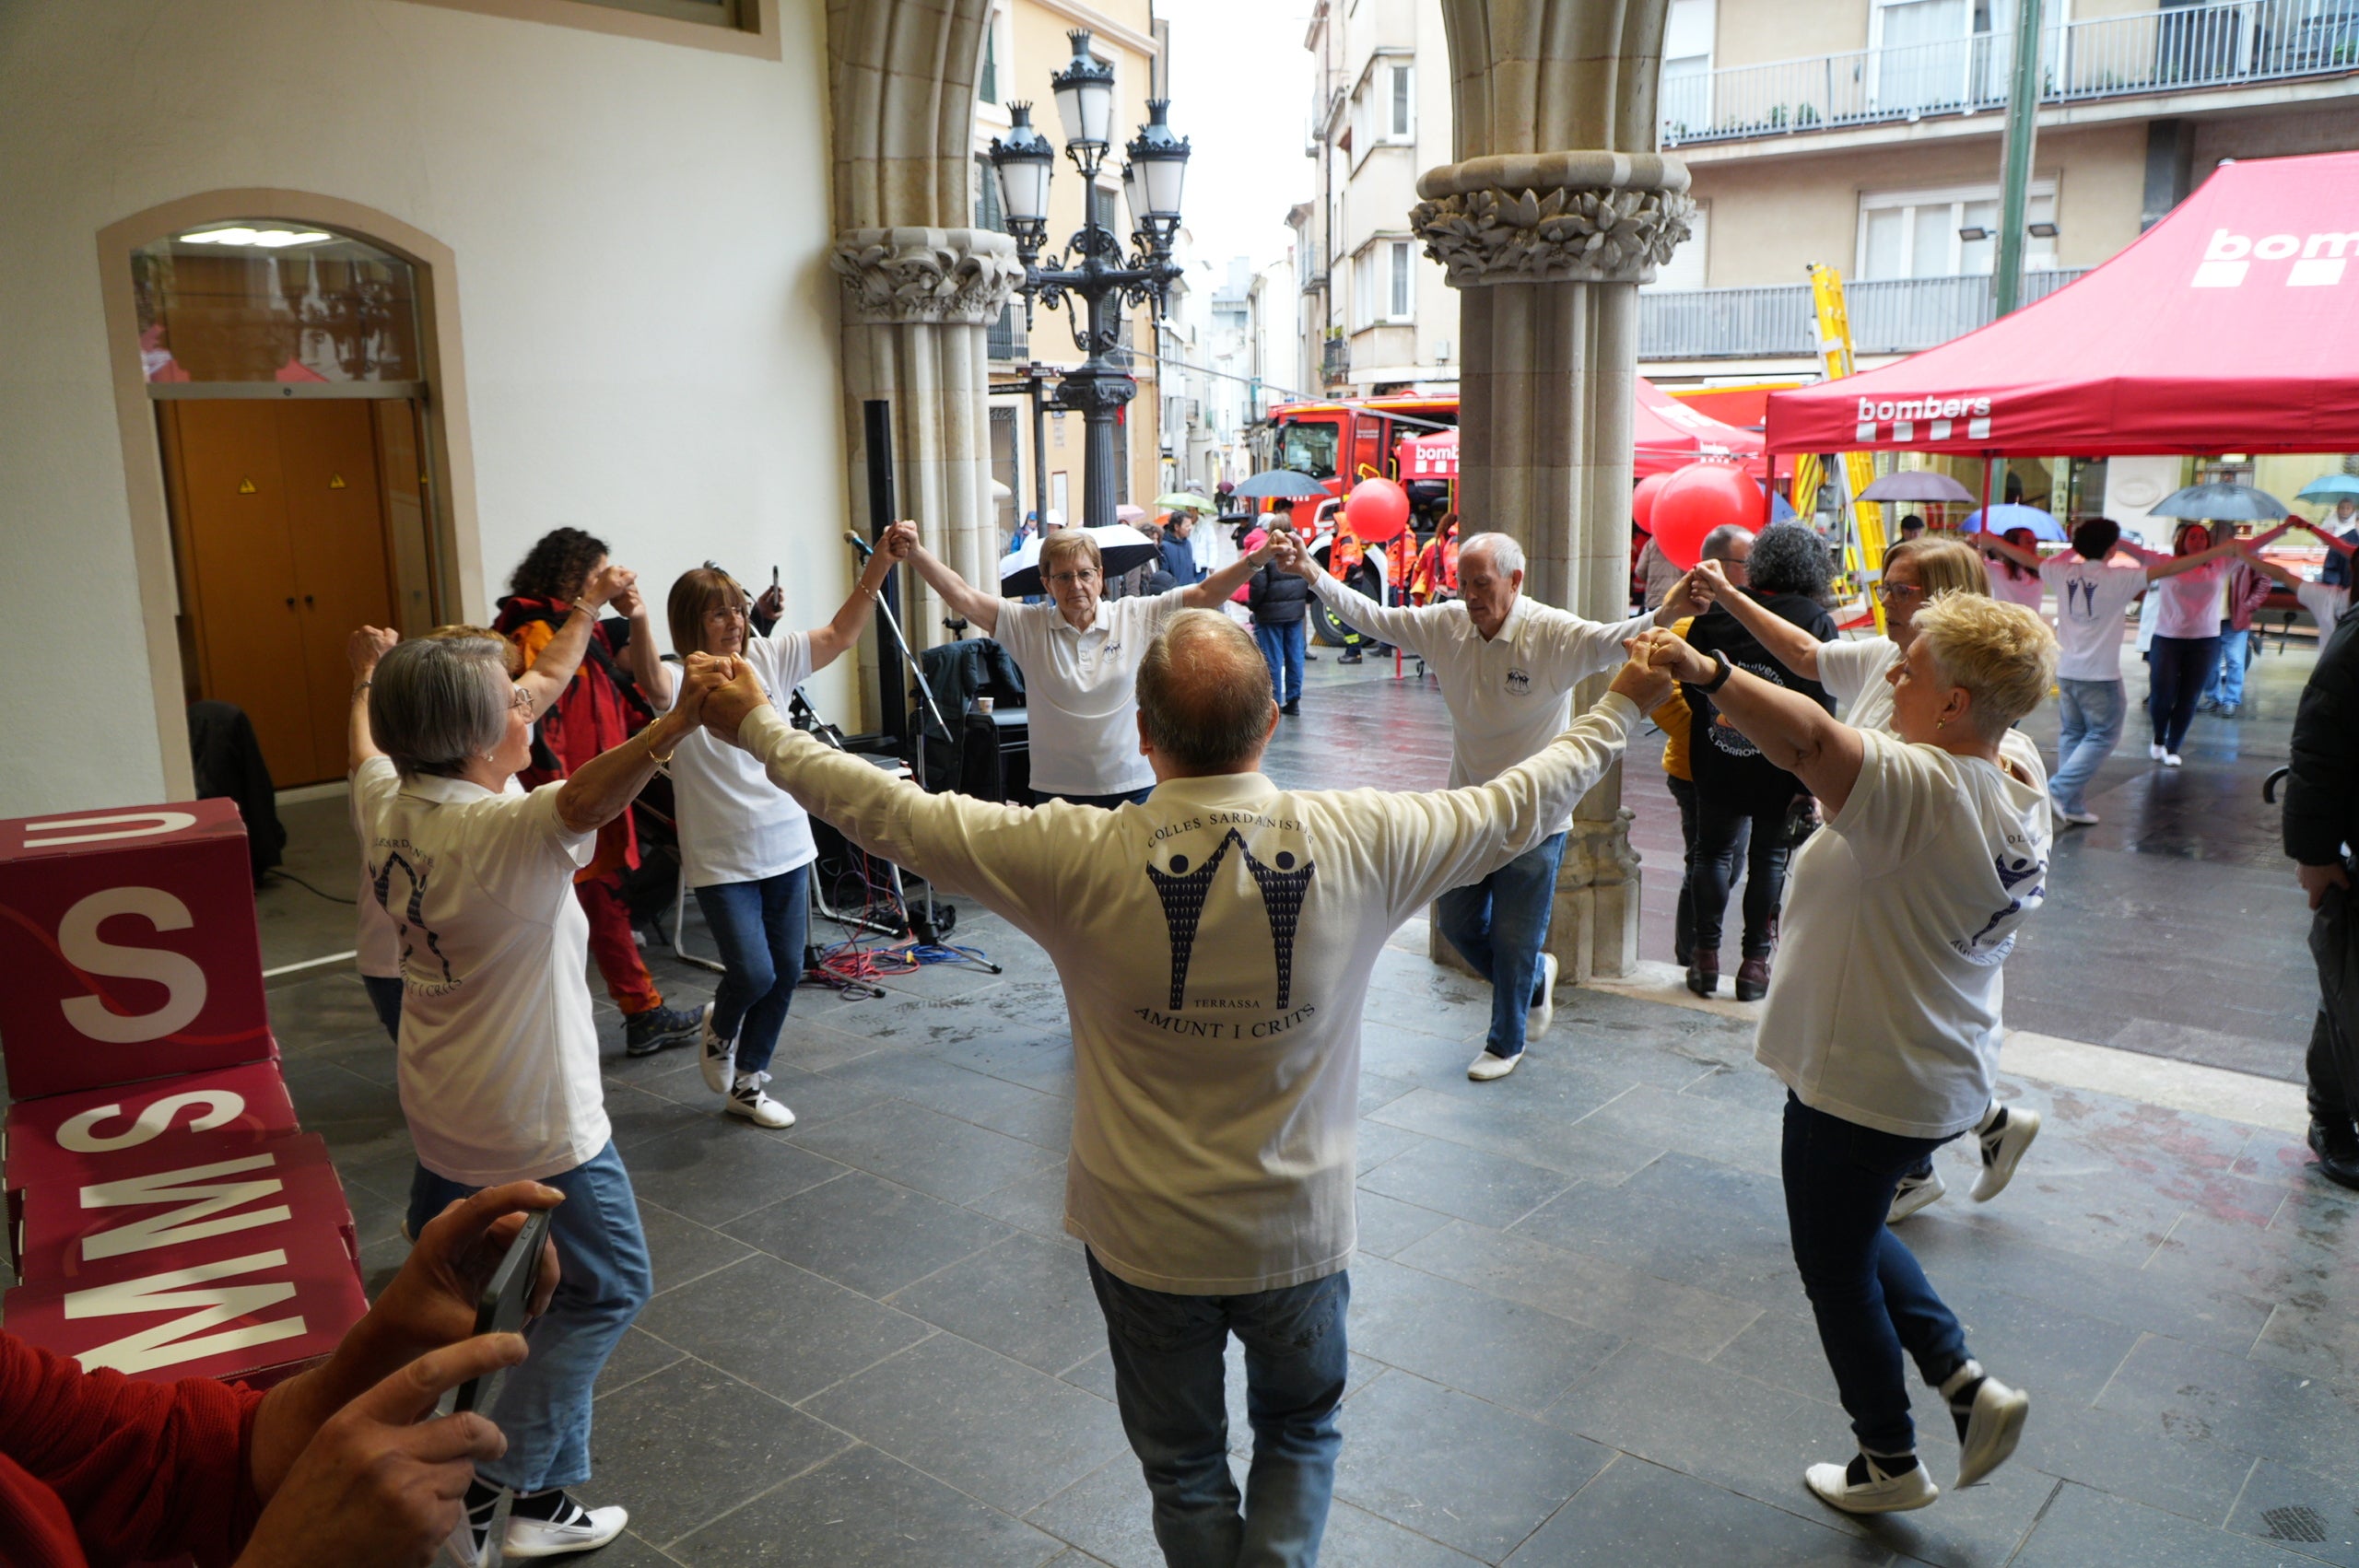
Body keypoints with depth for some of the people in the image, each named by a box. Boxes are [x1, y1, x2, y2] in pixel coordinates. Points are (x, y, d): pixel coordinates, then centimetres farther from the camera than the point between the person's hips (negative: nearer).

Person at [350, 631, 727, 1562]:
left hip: (439, 1108, 9)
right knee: (607, 1291, 8)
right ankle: (508, 1492, 10)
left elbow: (366, 746, 20)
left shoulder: (388, 810, -4)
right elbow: (585, 802, -51)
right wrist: (677, 724, -66)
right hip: (538, 1120, -9)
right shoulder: (505, 830, -29)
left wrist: (369, 678, 39)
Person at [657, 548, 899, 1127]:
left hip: (787, 847, 5)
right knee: (753, 973, -11)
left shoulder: (766, 658, 3)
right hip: (722, 860, -5)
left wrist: (881, 562, -7)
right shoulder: (680, 680, -12)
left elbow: (841, 633, 3)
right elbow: (656, 690, -36)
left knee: (785, 972, 10)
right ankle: (720, 1027, 27)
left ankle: (746, 1084, 29)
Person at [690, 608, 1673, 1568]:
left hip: (1147, 1240, 0)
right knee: (1300, 1428, 28)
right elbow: (1519, 805, -4)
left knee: (1183, 1464, 23)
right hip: (1299, 1232, 1)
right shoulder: (1358, 843, -19)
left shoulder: (1080, 860, -23)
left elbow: (893, 815, -13)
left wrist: (755, 726, 2)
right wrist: (1621, 707, 13)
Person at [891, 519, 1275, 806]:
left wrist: (1256, 558, -16)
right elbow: (964, 598, -8)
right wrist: (916, 553, -21)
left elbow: (1204, 595, -3)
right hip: (1056, 791, 0)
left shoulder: (1136, 618, 0)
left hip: (1132, 787, 0)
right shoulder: (1028, 626, 0)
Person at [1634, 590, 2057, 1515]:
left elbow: (1810, 742, -49)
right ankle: (1966, 1383, 24)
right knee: (1853, 1236, 30)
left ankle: (1890, 1464, 31)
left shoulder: (1924, 789, -30)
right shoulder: (2022, 801, 0)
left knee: (1836, 1267, 13)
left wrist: (1706, 672, -48)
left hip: (1860, 1085, -9)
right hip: (1945, 1080, 9)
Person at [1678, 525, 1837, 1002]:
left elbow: (1691, 689, 2)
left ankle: (1705, 956, 13)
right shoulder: (1817, 622, -6)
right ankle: (1756, 960, 12)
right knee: (1770, 856, 9)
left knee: (1713, 851, 11)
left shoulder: (1716, 614, -1)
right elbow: (1821, 707, -10)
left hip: (1718, 765, 2)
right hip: (1779, 766, -1)